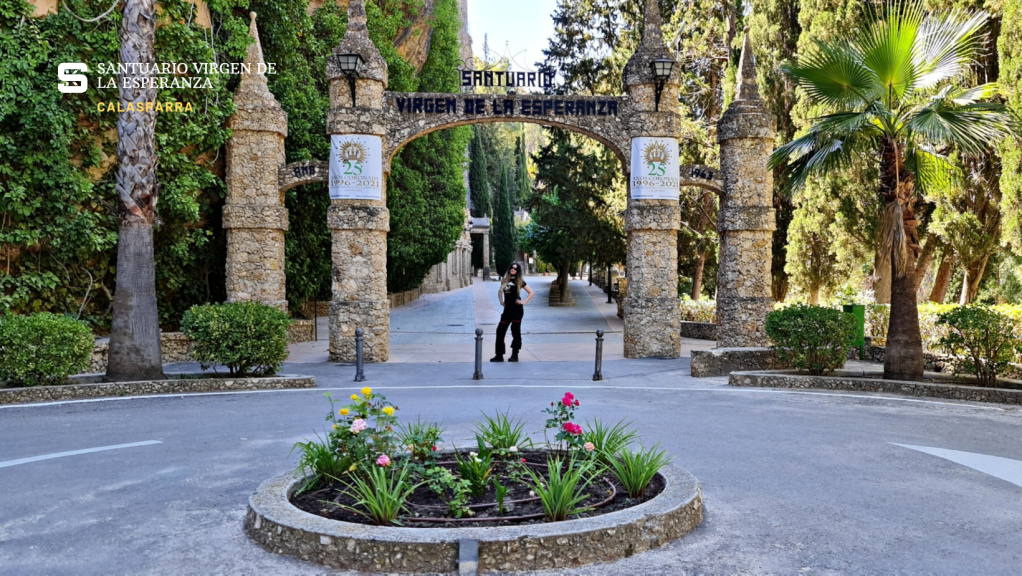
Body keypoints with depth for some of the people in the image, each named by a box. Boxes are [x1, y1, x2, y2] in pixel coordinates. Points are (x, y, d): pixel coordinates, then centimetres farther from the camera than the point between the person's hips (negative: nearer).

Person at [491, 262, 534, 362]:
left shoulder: (519, 281, 1)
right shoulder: (505, 280, 12)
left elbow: (531, 293, 2)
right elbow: (500, 291, 29)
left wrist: (524, 302, -6)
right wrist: (501, 301, 15)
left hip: (517, 309, -4)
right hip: (507, 309, 5)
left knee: (515, 331, -1)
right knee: (500, 330, -1)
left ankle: (515, 355, 7)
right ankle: (499, 355, 5)